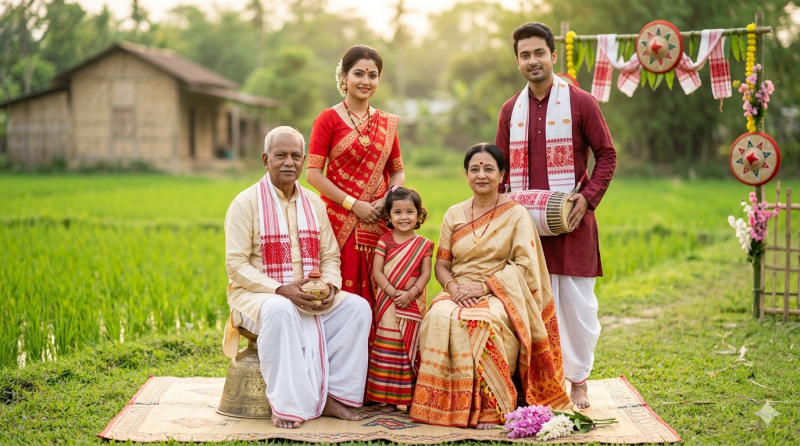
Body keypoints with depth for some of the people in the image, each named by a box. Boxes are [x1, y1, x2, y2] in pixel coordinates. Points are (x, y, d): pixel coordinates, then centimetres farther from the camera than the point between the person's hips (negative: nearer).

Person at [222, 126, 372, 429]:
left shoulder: (314, 204, 12)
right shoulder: (246, 203, -5)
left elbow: (330, 256, 12)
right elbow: (236, 265, -11)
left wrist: (331, 285, -12)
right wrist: (281, 290, -23)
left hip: (311, 297, 5)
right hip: (258, 294, -5)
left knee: (357, 307, -17)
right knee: (281, 311, -38)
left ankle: (333, 396, -13)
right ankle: (285, 406, -29)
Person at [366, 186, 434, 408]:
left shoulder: (423, 244, 3)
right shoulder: (385, 241, 2)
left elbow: (425, 274, -3)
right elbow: (377, 271, -4)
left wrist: (410, 294, -17)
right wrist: (393, 292, -17)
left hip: (413, 304, 0)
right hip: (388, 304, 0)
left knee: (411, 347, 2)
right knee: (387, 348, 2)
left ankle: (408, 394, 7)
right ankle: (385, 394, 7)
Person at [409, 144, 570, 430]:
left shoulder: (516, 214, 3)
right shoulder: (454, 215, 14)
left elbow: (524, 265, -6)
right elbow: (440, 264, 11)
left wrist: (484, 286, -17)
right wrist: (453, 286, -11)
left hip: (501, 295, -3)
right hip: (458, 293, 3)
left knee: (484, 321, -38)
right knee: (439, 318, -32)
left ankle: (486, 405, -24)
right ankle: (446, 403, -23)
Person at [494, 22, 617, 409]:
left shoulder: (580, 103, -1)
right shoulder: (511, 109, 11)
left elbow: (607, 155, 1)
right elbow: (500, 165, 17)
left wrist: (588, 197, -11)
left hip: (570, 220, -3)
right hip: (524, 222, 3)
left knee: (576, 301, 1)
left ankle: (578, 381, 14)